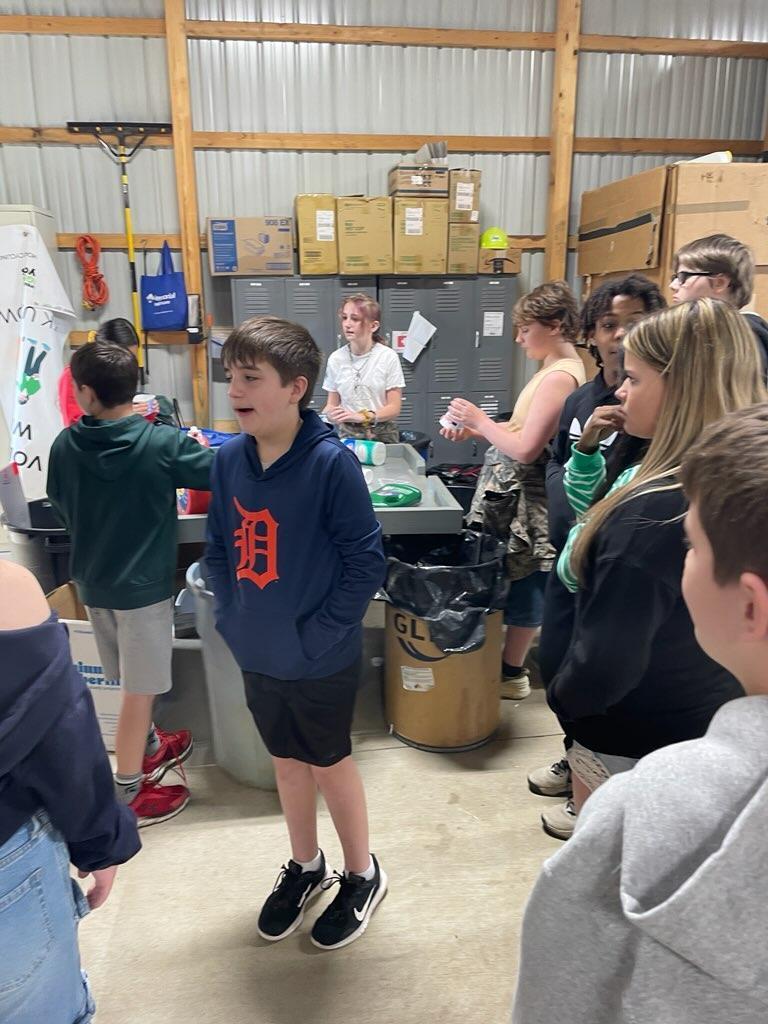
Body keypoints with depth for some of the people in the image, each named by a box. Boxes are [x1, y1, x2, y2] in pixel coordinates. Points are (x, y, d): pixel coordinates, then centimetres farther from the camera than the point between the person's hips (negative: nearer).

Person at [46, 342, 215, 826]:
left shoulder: (65, 446, -6)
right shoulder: (164, 444, -19)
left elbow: (60, 503, 10)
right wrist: (197, 448, 10)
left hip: (93, 582, 5)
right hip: (142, 585, -5)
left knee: (135, 681, 23)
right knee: (140, 690, 8)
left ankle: (151, 747, 44)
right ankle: (128, 793, 20)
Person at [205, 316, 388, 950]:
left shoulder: (332, 462, -21)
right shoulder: (229, 458, -4)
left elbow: (366, 562, -17)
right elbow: (219, 548, 8)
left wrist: (319, 633, -17)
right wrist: (232, 616, -1)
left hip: (321, 660, -5)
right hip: (256, 656, 5)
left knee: (330, 763, 15)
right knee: (287, 761, 22)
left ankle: (362, 876, 41)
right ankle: (306, 867, 48)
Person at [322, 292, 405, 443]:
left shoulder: (388, 357, -6)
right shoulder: (336, 358, 1)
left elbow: (394, 408, -6)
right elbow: (332, 404, 7)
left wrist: (363, 416, -21)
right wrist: (327, 415, -15)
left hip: (382, 435, -1)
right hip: (347, 434, 2)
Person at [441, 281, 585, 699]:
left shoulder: (559, 376, -20)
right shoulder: (556, 369, 11)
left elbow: (525, 448, -24)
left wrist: (480, 419, -12)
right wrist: (472, 429, 6)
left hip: (526, 500, -9)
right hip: (514, 493, 9)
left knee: (520, 582, 4)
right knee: (519, 582, 17)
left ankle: (512, 672, 20)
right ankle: (510, 661, 31)